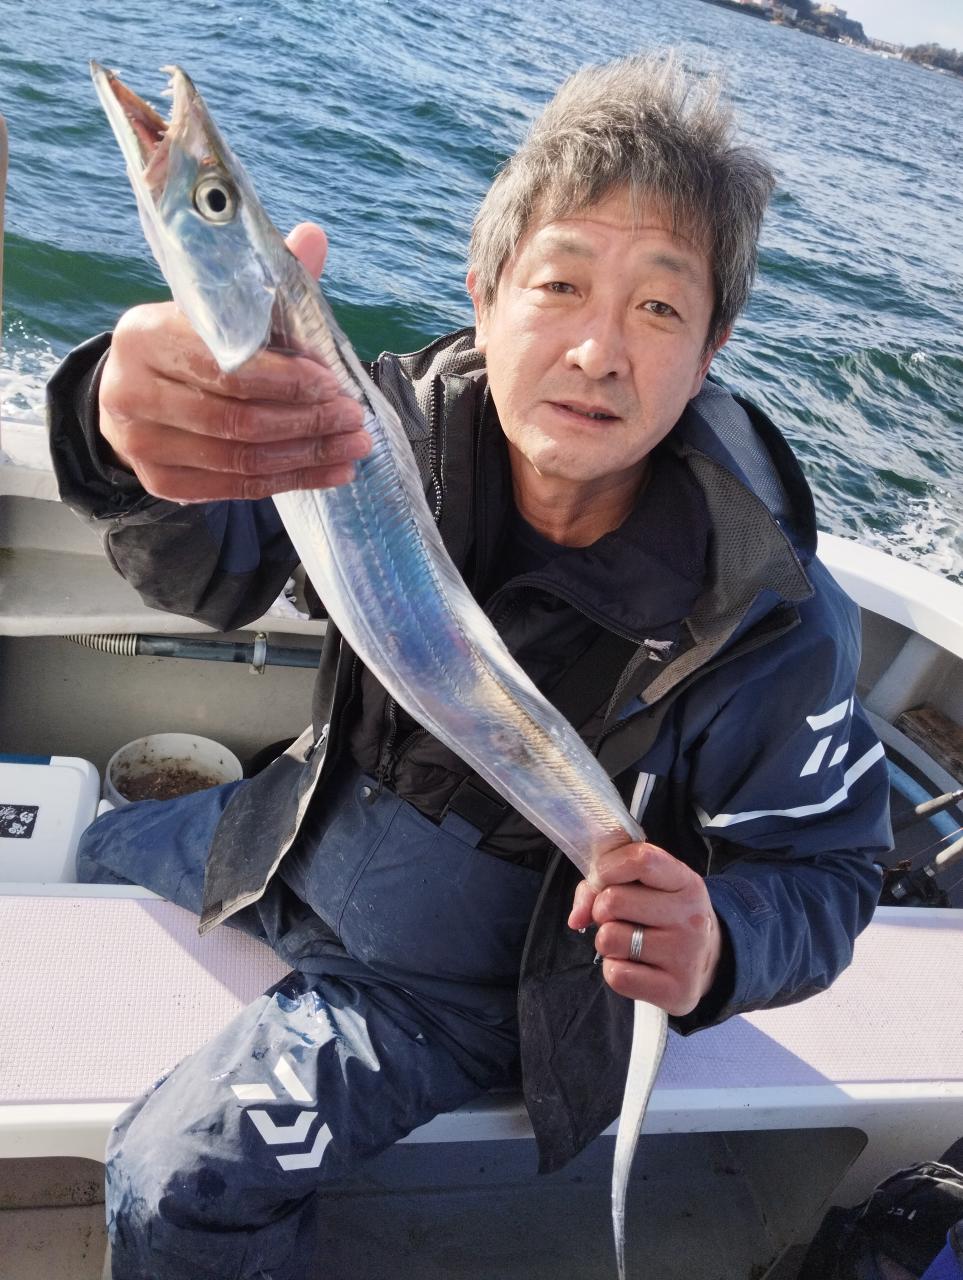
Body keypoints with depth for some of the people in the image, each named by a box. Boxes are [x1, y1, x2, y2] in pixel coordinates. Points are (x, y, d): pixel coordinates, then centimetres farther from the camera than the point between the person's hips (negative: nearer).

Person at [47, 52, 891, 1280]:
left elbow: (823, 868, -18)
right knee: (103, 855, 29)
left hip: (455, 980, -5)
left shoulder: (767, 620, -29)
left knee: (174, 1181, -15)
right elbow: (207, 567, -34)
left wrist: (716, 947, -42)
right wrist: (135, 443, -59)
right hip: (316, 841, 6)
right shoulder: (416, 424, -21)